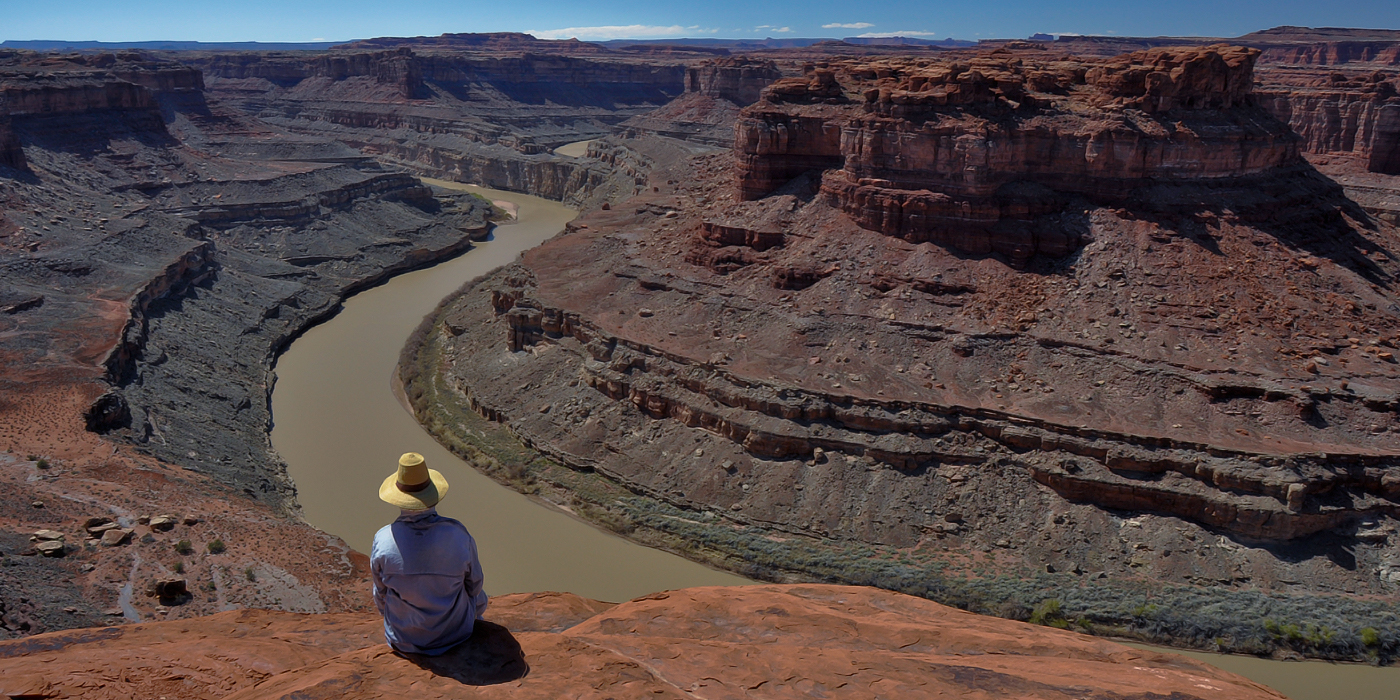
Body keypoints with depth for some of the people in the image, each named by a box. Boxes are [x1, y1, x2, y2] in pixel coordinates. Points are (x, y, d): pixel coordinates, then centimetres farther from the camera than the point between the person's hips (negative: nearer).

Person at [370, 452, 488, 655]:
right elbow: (474, 582, -9)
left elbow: (381, 594, -8)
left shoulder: (383, 541, -25)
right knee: (477, 597, 31)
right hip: (456, 633, -1)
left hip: (403, 640, 1)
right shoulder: (459, 536, -27)